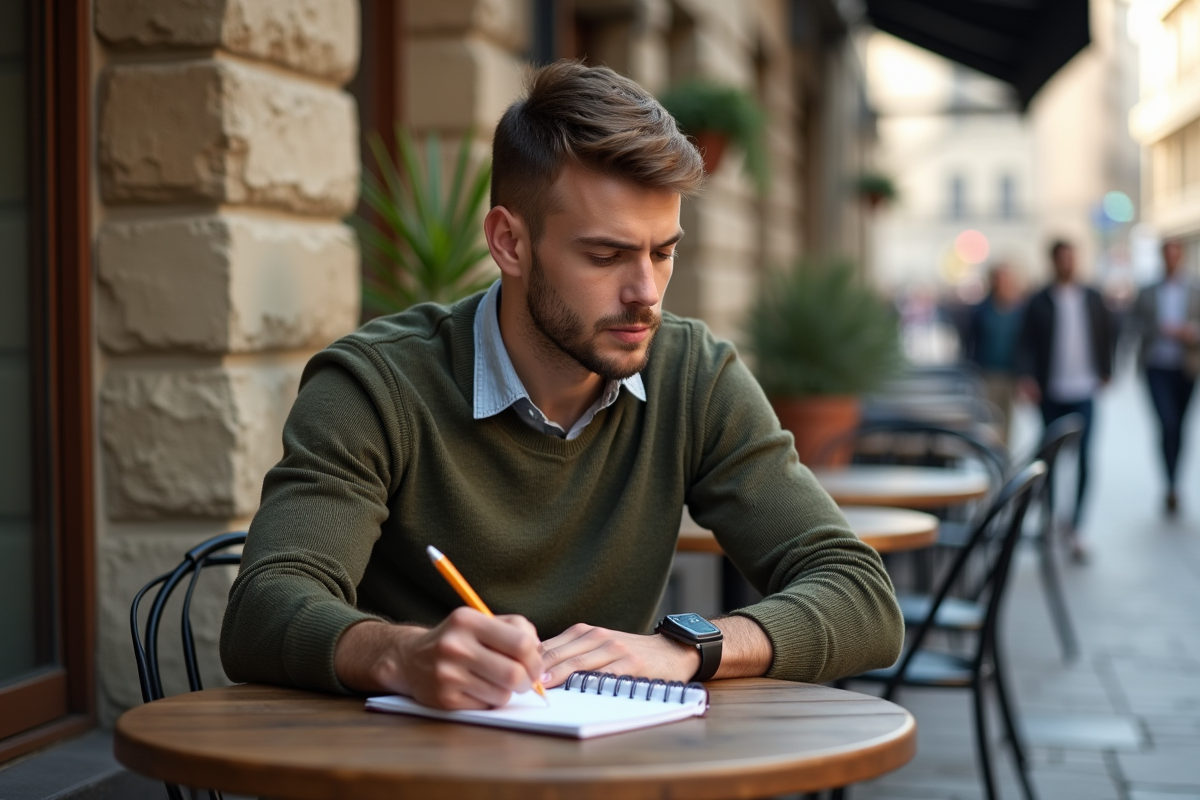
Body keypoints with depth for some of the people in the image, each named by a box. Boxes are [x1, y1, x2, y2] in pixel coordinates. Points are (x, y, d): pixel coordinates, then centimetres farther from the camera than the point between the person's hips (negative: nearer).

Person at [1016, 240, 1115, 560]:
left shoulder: (1092, 299, 9)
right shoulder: (1040, 302, 1)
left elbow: (1106, 336, 18)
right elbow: (1026, 343, -2)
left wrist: (1105, 372, 13)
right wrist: (1026, 376, -15)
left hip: (1083, 392, 1)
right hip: (1050, 392, -1)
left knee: (1083, 459, -8)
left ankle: (1075, 527, -6)